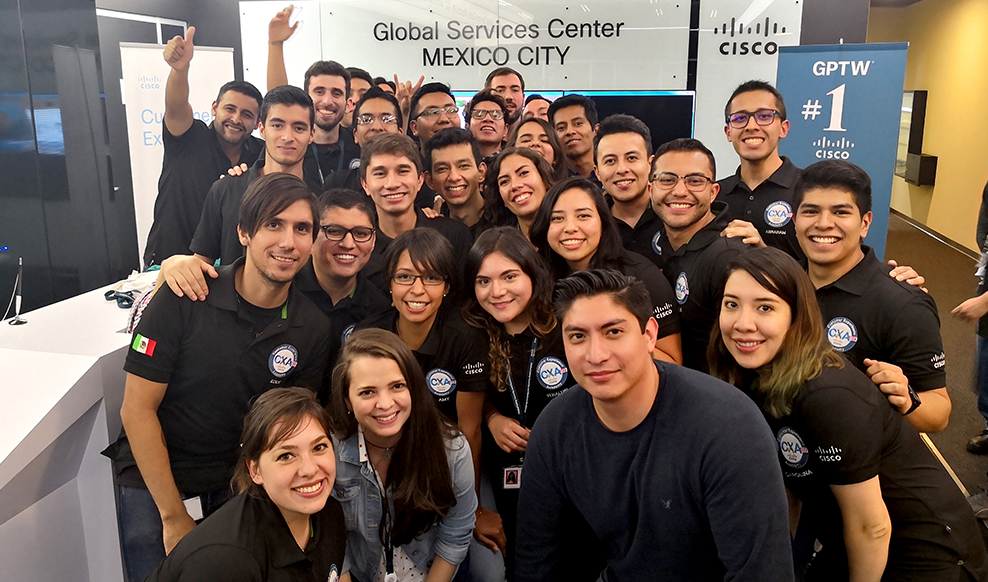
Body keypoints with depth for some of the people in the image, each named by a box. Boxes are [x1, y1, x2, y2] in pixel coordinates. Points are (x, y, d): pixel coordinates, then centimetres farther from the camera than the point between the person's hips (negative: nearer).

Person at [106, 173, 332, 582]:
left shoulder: (313, 329, -9)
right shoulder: (183, 299, -18)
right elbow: (137, 410, -14)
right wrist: (174, 516, -12)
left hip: (238, 487, 2)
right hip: (153, 484, -2)